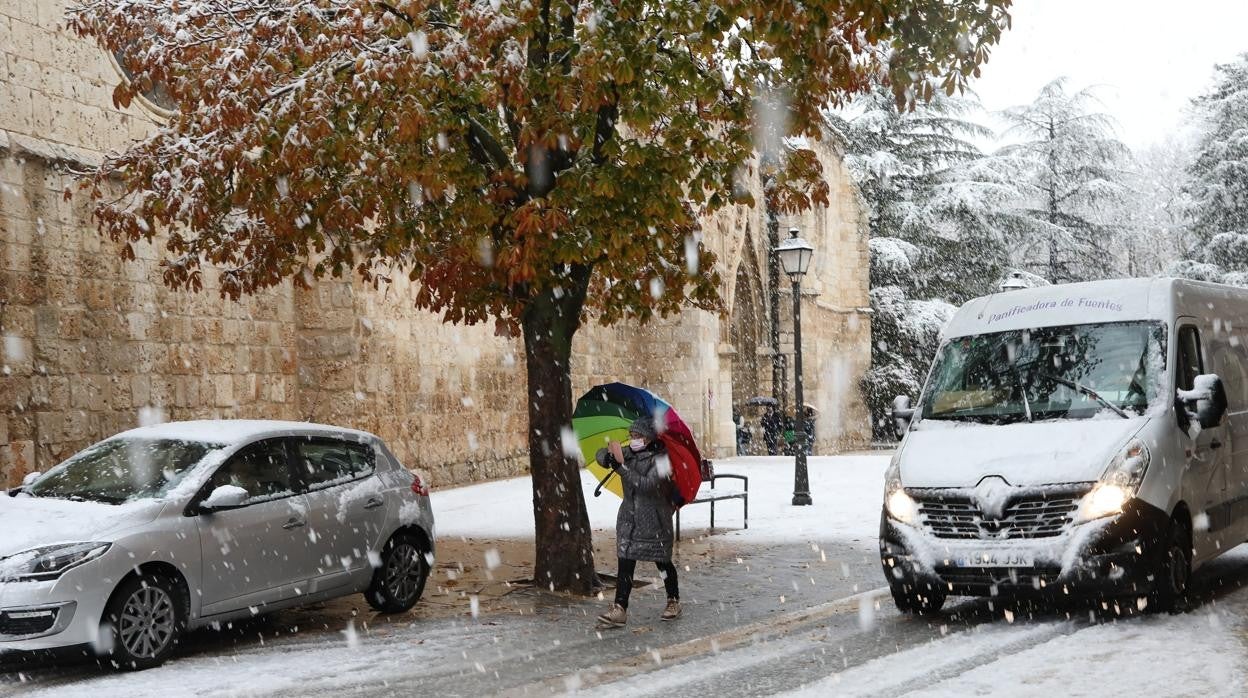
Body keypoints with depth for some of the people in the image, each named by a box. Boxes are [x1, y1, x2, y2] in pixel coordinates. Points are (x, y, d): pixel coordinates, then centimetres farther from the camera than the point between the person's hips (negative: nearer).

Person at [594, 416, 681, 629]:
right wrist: (608, 458, -19)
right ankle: (619, 608, -7)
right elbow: (601, 454, 6)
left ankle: (674, 601, 30)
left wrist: (621, 467, -32)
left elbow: (647, 485, -27)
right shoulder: (628, 453, 5)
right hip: (629, 519, 5)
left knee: (662, 562, 9)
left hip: (654, 521, -5)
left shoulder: (660, 459, -15)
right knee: (625, 563, -3)